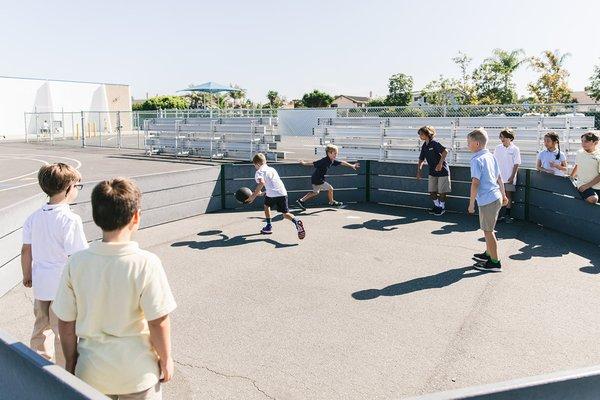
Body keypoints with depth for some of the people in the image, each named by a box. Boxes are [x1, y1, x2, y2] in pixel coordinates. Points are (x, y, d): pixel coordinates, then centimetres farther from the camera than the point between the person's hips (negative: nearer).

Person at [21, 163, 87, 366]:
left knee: (41, 327, 24)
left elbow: (26, 250, 6)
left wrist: (27, 275, 21)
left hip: (41, 284, 7)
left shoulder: (34, 216, 0)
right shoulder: (70, 220, -21)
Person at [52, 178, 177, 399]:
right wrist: (165, 360, -1)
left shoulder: (76, 263, -12)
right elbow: (158, 322, -18)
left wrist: (71, 362, 12)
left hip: (92, 372, 3)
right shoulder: (145, 264, -23)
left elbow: (65, 322, -4)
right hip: (137, 372, -3)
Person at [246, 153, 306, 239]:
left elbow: (261, 183, -17)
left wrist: (254, 195, -15)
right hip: (283, 192, 5)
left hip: (272, 194, -5)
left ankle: (269, 227, 28)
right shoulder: (272, 169, 28)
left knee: (266, 205, 26)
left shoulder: (259, 172, 5)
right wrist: (263, 193, 41)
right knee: (285, 213, 9)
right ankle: (296, 222, -20)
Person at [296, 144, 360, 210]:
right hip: (317, 180, -9)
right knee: (330, 188, 0)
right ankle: (332, 202, 21)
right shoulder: (324, 161, -24)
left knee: (315, 192, 22)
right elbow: (313, 163, -21)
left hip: (316, 179, 9)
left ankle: (301, 201, 25)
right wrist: (304, 163, -13)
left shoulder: (332, 161, 2)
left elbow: (342, 163, 8)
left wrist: (352, 166, 10)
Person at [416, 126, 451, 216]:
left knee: (442, 191, 2)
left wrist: (440, 164, -28)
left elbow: (445, 152, -25)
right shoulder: (424, 147, 7)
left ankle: (442, 207, 19)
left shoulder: (434, 143, -15)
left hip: (442, 171, -7)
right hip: (432, 172, 7)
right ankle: (437, 206, 27)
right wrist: (418, 171, 7)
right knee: (431, 191, 8)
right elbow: (421, 160, 15)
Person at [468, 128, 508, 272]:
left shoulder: (476, 160, -16)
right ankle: (488, 254, 37)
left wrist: (471, 203, -16)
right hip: (496, 197, 9)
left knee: (488, 231, 1)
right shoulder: (491, 156, 11)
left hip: (487, 200, -9)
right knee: (488, 229, 23)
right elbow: (499, 178, 18)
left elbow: (475, 183, -22)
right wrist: (504, 195, 26)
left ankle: (495, 262, 9)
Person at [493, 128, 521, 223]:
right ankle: (500, 214, 15)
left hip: (509, 178, -3)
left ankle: (507, 215, 12)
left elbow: (516, 164, -5)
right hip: (499, 176, 3)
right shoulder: (498, 148, 4)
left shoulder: (515, 149, -5)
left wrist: (512, 176, -10)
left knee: (508, 196, 3)